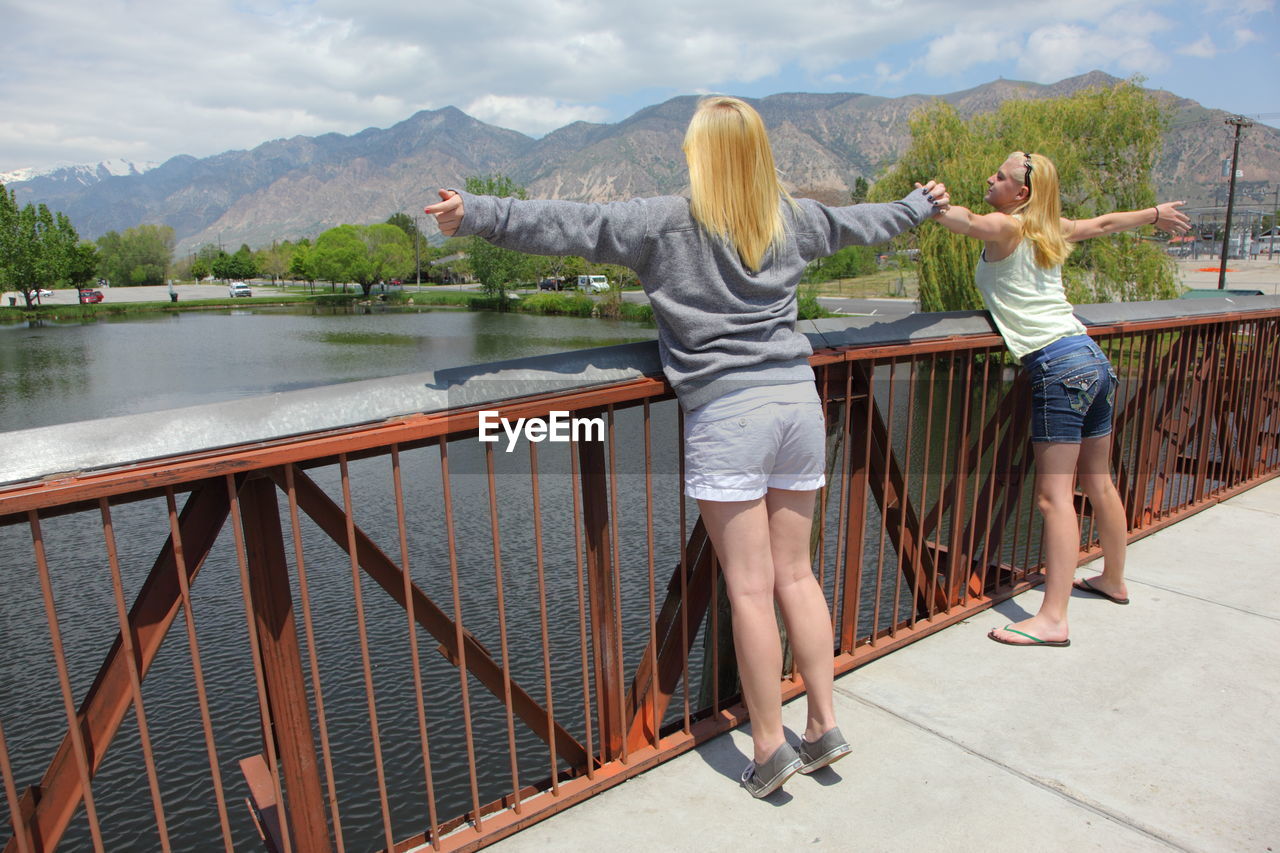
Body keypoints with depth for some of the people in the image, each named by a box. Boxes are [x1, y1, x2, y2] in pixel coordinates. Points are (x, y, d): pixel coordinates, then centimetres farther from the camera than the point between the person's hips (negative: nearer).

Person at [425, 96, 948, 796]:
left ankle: (769, 749, 14)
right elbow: (863, 222, 31)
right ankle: (824, 726, 25)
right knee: (795, 574, 14)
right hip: (798, 399, 6)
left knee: (750, 589, 2)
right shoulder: (794, 219, 13)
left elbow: (571, 225, -9)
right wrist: (921, 206, 50)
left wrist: (478, 214, -5)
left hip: (726, 414, -6)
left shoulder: (670, 221, -4)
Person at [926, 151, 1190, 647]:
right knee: (1099, 483, 21)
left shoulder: (1005, 228, -6)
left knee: (1055, 495, -11)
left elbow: (964, 220, -31)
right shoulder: (1051, 230, 17)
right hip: (1093, 359, 9)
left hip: (1059, 368, -9)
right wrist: (1156, 213, 51)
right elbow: (1105, 223, 36)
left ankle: (1052, 619, -10)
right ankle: (1114, 580, 38)